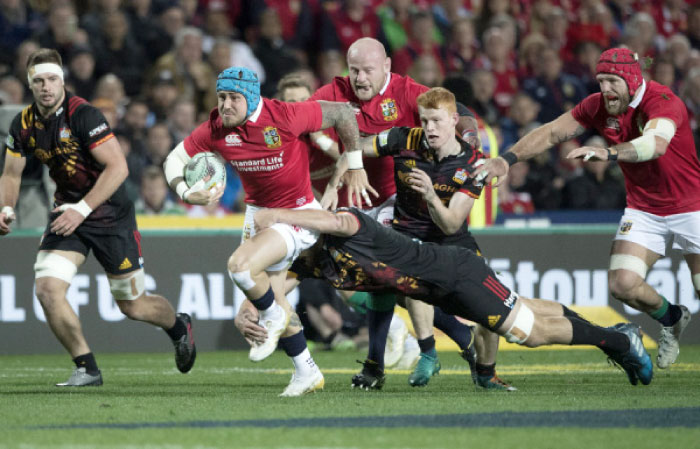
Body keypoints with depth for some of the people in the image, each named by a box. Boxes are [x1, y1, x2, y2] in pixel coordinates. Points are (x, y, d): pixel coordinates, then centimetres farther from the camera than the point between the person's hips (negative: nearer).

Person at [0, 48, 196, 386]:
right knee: (47, 289, -16)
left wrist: (82, 209, -28)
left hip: (110, 215, -5)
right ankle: (86, 368, -2)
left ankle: (179, 327, 39)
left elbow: (117, 167, -24)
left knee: (132, 306, 5)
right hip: (68, 212, 5)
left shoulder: (83, 115, -21)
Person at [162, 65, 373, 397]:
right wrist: (186, 193, -19)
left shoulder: (285, 116, -25)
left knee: (240, 266, -26)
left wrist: (356, 168, -9)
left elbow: (343, 113, -14)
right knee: (273, 299, 11)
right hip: (258, 211, 7)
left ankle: (275, 317, 2)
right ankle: (307, 372, 28)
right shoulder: (215, 129, -11)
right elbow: (175, 159, 1)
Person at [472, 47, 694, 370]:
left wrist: (609, 153, -61)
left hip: (688, 207, -5)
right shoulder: (597, 107, -7)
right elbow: (552, 132, -5)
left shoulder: (661, 101, -25)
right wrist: (508, 159, -19)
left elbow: (656, 144, -45)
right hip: (643, 208, 5)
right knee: (622, 284, -11)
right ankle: (671, 320, 19)